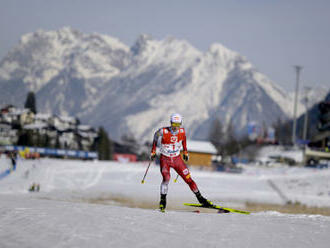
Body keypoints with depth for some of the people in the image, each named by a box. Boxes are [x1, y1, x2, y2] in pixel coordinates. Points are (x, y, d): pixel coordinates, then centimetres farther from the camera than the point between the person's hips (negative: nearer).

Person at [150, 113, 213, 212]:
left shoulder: (182, 131, -11)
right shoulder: (163, 132, -20)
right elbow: (155, 138, 1)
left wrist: (185, 152, 18)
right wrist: (153, 152, 7)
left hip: (177, 159, 3)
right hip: (165, 159, -3)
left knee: (188, 178, -1)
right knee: (166, 178, -26)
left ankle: (200, 198, 14)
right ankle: (163, 201, -10)